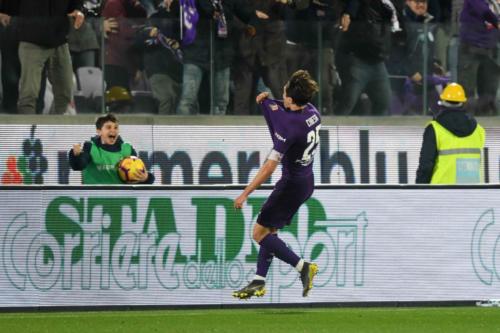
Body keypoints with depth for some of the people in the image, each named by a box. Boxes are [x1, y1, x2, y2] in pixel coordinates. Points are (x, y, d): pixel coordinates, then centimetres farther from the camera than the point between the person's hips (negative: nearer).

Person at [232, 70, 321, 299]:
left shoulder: (290, 127, -28)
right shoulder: (312, 112, -4)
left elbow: (269, 167, -28)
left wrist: (245, 194, -24)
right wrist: (266, 101, 15)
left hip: (293, 184, -9)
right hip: (307, 180, 9)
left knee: (260, 233, -1)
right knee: (269, 230, 17)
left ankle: (302, 267, -6)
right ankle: (259, 283, 20)